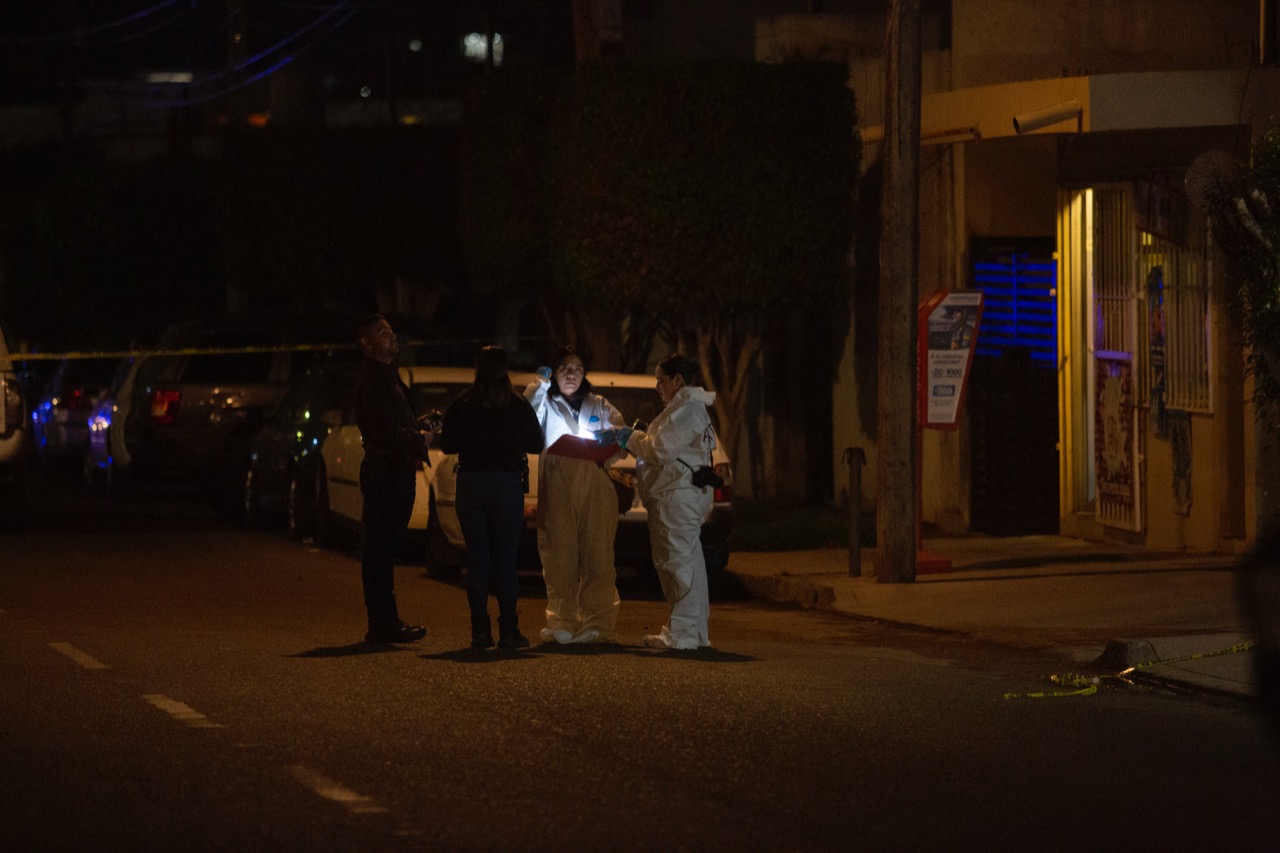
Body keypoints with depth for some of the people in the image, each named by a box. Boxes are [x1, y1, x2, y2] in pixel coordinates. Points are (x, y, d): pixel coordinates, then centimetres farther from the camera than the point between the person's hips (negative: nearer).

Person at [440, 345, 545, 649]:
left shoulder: (461, 405, -2)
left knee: (477, 559, 5)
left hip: (470, 484, 1)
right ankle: (508, 630, 0)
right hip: (507, 483, -1)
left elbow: (447, 444, 2)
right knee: (505, 559, 4)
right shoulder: (518, 406, -4)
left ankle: (480, 630, 1)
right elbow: (536, 444, 3)